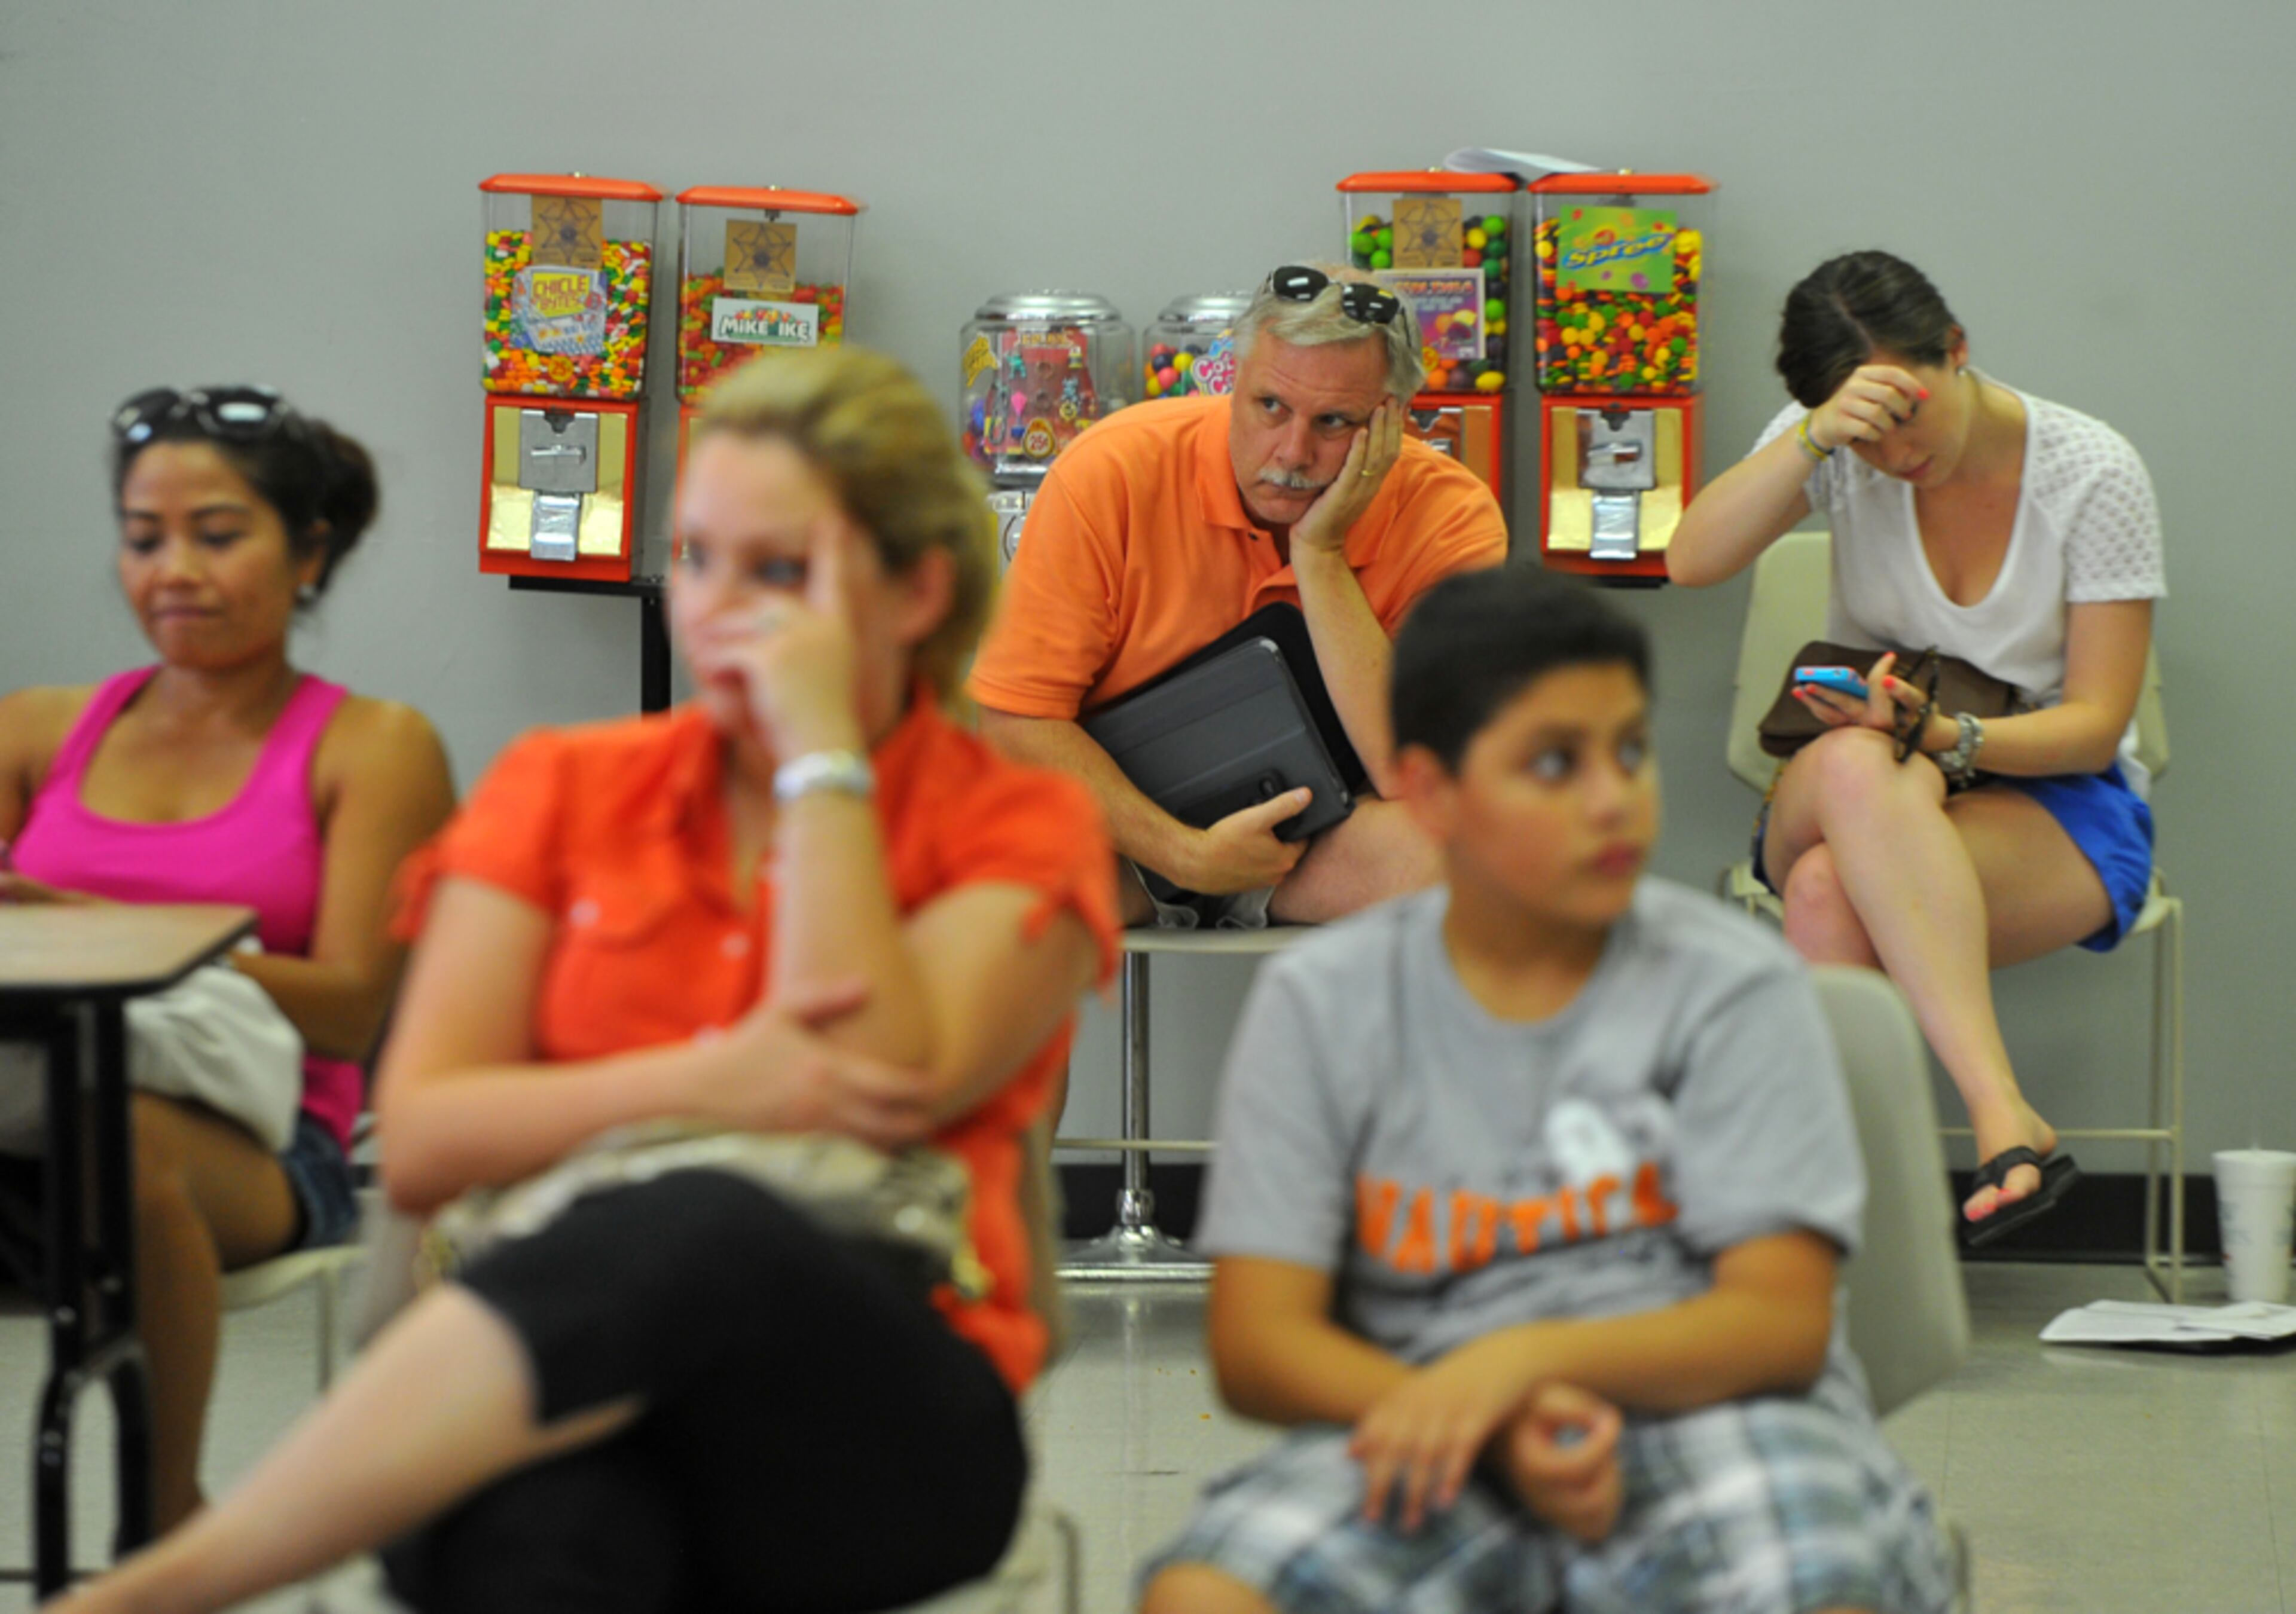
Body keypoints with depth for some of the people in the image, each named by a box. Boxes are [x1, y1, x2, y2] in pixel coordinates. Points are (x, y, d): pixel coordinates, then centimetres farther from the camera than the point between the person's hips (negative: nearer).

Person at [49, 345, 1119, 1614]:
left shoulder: (1020, 829, 10)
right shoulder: (566, 788, 17)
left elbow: (879, 1088, -9)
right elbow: (418, 1143, 6)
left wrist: (823, 755, -4)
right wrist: (704, 1091, -10)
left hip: (888, 1434, -1)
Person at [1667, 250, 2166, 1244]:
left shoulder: (2094, 474, -8)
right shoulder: (1836, 451, -2)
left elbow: (2095, 722, -9)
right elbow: (1693, 561, -18)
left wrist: (1945, 739, -27)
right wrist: (1814, 438, -31)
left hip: (2053, 798, -2)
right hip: (1831, 802, 2)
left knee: (1833, 892, -36)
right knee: (1857, 767, -39)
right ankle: (2006, 1119, -50)